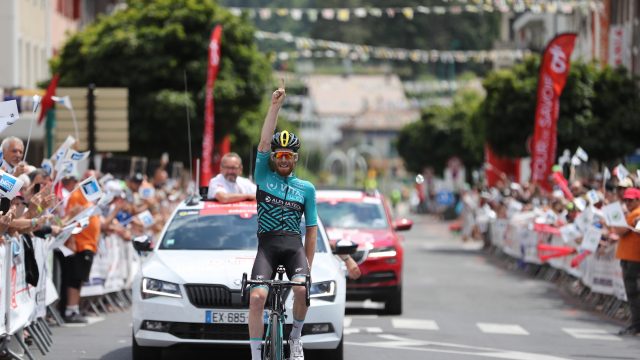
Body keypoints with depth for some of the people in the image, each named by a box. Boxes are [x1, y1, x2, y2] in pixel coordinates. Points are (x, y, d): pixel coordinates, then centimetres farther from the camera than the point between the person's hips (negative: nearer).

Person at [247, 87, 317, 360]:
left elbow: (312, 229, 14)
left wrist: (309, 263, 5)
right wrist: (275, 106, -9)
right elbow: (264, 142, -3)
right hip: (267, 245, 0)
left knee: (301, 289, -27)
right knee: (257, 297, -20)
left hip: (294, 245, 0)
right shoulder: (264, 177, 10)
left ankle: (296, 336, 0)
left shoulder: (306, 189, 13)